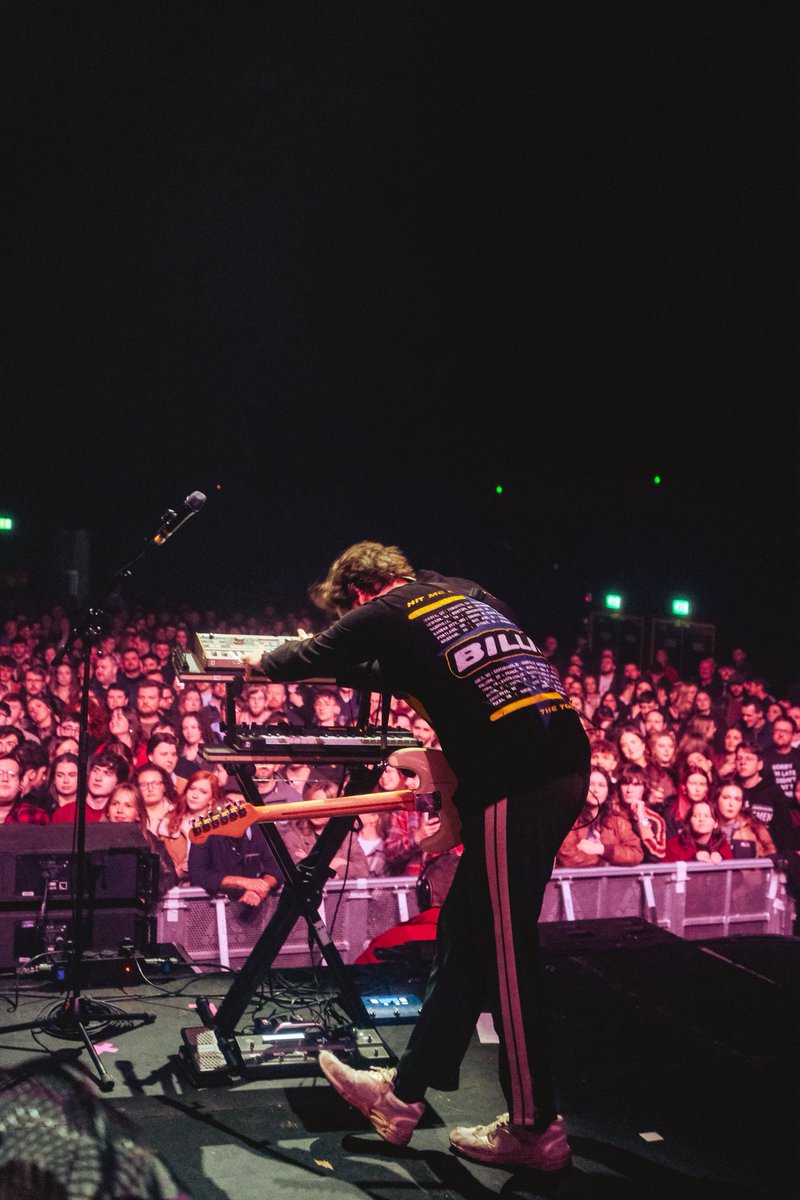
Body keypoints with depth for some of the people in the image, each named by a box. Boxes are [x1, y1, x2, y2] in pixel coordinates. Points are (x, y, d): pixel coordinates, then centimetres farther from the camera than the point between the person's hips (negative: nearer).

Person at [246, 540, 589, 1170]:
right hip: (566, 760, 9)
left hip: (514, 782, -9)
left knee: (505, 951, 3)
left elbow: (300, 661, 16)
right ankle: (404, 1092, 27)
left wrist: (263, 659, 37)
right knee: (463, 934, 15)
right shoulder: (465, 592, 23)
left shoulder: (384, 612, 2)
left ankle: (535, 1129, 16)